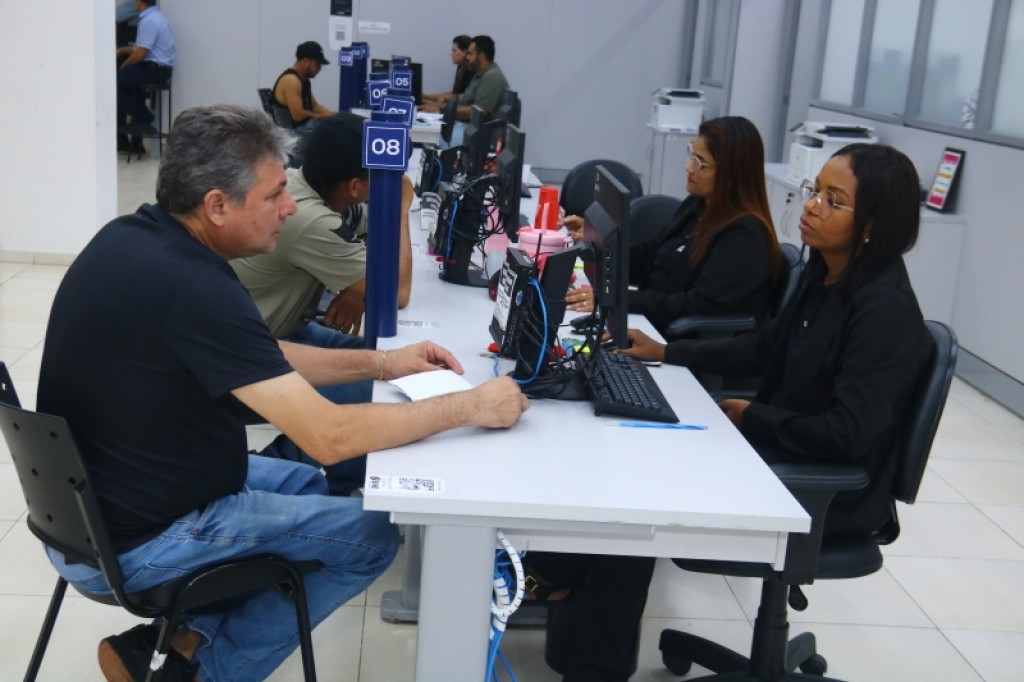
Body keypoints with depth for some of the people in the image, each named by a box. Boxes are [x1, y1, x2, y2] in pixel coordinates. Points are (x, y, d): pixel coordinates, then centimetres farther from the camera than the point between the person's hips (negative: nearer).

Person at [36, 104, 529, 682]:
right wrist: (470, 406, -18)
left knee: (304, 482, 24)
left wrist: (380, 363, 3)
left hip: (89, 500, 9)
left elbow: (261, 362, 9)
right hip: (131, 544, -9)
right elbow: (331, 437, -29)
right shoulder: (193, 288, -31)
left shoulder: (133, 238, -2)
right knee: (371, 536, 1)